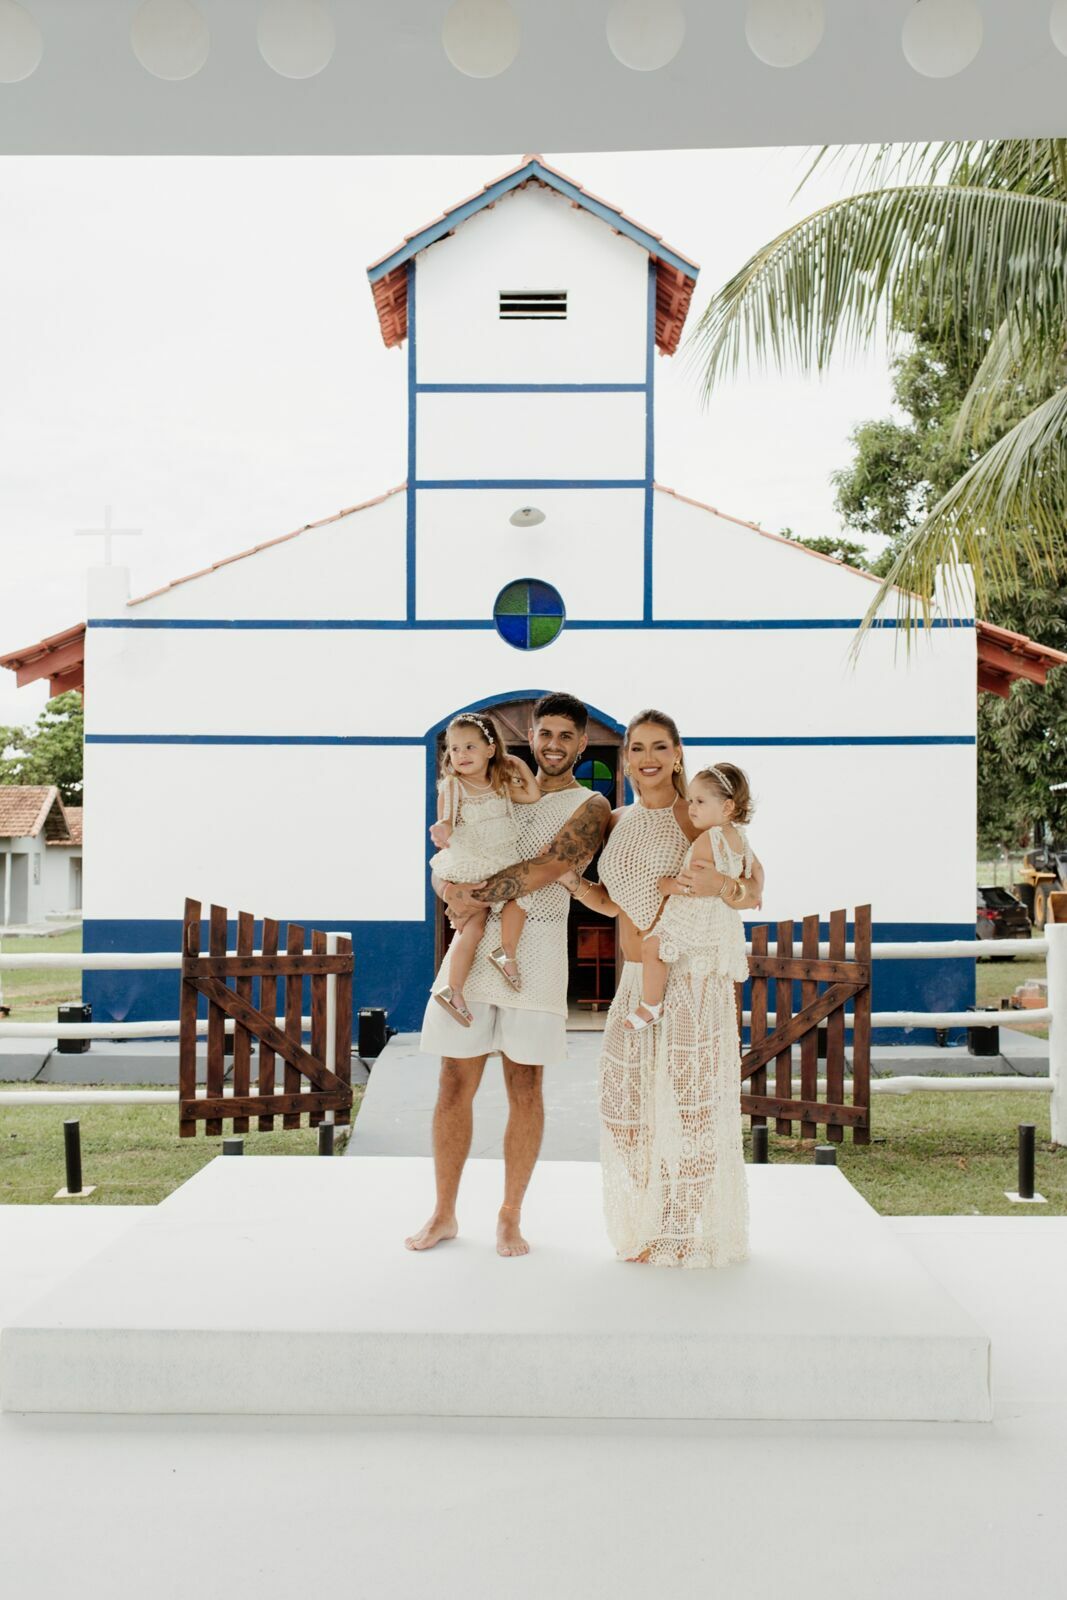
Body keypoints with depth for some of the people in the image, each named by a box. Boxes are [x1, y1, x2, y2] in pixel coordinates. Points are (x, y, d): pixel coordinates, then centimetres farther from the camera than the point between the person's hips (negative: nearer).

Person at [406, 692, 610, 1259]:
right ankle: (444, 1214, 18)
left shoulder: (590, 807, 2)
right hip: (471, 951, 3)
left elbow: (544, 870, -14)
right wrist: (453, 890, -9)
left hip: (535, 955, -3)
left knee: (525, 1089, 3)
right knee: (455, 1085, 5)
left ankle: (510, 1217, 17)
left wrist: (474, 897, -14)